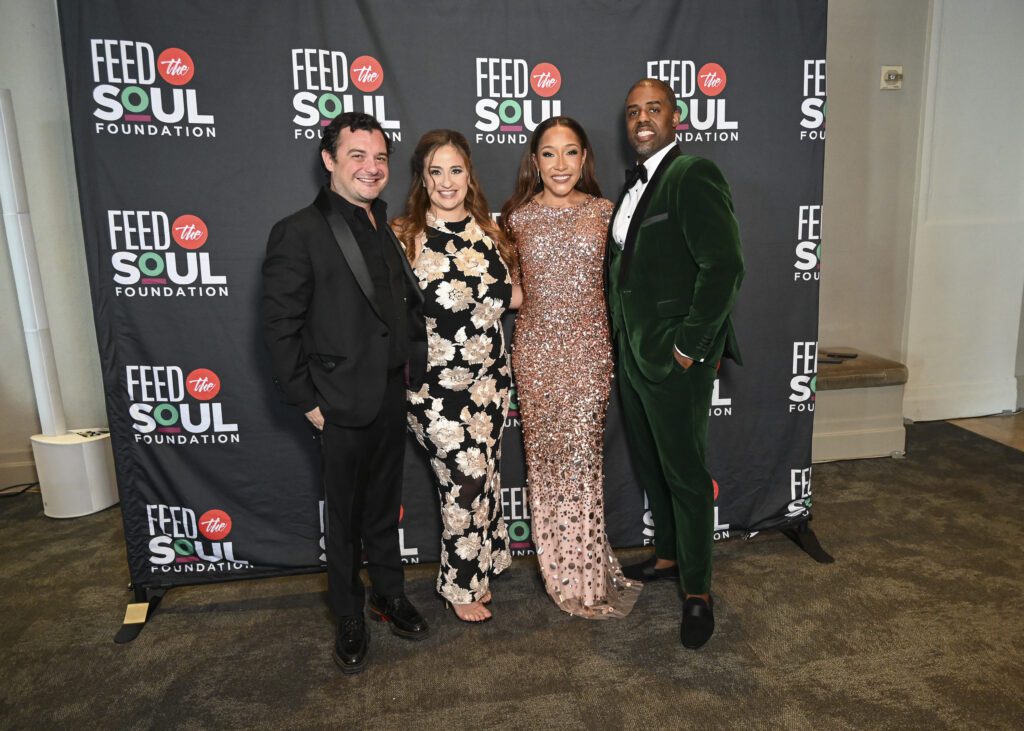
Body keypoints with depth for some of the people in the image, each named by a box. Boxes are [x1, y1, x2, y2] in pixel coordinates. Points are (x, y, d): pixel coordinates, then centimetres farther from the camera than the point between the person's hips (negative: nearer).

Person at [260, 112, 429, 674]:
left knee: (384, 507, 21)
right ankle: (349, 619, 32)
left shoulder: (389, 229, 8)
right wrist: (306, 400, -13)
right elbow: (278, 326, -13)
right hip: (342, 404, -5)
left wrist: (413, 366, 8)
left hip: (393, 399, 6)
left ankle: (390, 595, 40)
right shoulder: (299, 233, -12)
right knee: (345, 519, 11)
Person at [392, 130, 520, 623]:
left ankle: (478, 569, 33)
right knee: (468, 479, -2)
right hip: (435, 382, -4)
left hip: (489, 377, 5)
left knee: (485, 475, 11)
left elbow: (507, 296, 16)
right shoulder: (404, 235, -6)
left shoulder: (488, 231, 8)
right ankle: (460, 587, 21)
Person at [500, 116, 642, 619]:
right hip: (536, 347, 1)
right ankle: (567, 573, 23)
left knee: (581, 456, -3)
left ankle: (585, 576, 14)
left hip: (590, 348, -1)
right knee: (544, 458, 5)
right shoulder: (518, 218, 3)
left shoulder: (604, 212, 4)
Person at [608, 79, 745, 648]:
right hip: (633, 350, 9)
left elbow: (724, 266, -21)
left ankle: (699, 591, 19)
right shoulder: (635, 183, 14)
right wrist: (625, 336, 11)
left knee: (685, 470, 2)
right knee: (649, 464, 19)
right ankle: (669, 556, 39)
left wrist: (689, 345, -20)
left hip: (675, 356, -9)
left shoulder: (694, 175, -13)